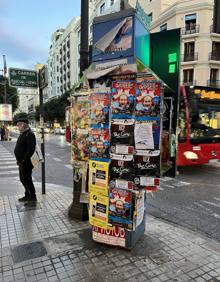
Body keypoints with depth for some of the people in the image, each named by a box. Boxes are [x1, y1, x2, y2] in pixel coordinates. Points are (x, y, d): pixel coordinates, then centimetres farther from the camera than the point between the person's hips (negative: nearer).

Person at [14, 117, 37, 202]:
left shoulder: (29, 134, -17)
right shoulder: (22, 134, 14)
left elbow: (31, 149, -25)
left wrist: (24, 160, -23)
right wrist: (19, 160, 13)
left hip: (26, 162, -10)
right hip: (22, 162, 10)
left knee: (27, 179, -1)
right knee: (23, 179, 18)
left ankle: (32, 196, 13)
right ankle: (28, 195, 31)